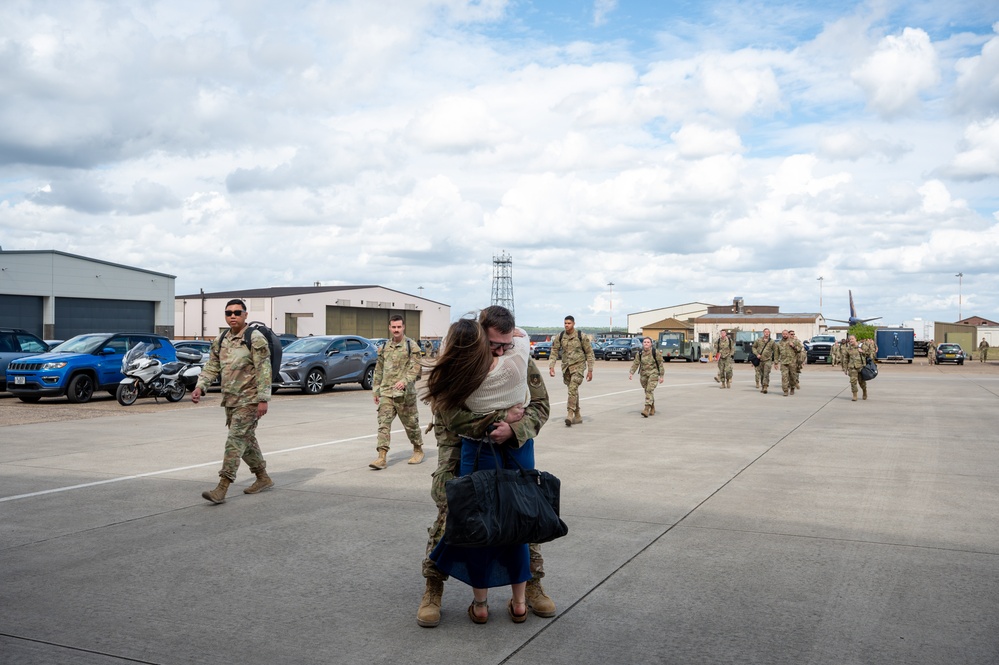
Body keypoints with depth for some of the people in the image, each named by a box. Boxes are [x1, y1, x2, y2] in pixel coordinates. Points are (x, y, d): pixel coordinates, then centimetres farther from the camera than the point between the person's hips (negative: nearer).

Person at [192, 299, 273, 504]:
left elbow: (264, 370, -14)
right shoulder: (220, 340, 11)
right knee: (246, 440, 14)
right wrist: (200, 387, -2)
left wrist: (263, 399, -19)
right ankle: (263, 478, 29)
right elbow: (211, 366, 14)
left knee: (236, 440, -11)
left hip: (249, 400, -8)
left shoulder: (255, 338, -10)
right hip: (230, 400, 8)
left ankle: (222, 489, -13)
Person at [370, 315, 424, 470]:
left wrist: (404, 381, -27)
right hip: (386, 392, 4)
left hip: (405, 393, -4)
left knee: (411, 423, 8)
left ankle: (418, 451, 28)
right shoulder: (384, 347, 13)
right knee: (383, 423, -7)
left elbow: (415, 368, -11)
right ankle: (382, 457, -10)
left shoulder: (412, 346, -2)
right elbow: (378, 370, 19)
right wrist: (376, 391, 16)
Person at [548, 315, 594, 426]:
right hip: (566, 367, 4)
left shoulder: (581, 336, -6)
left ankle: (569, 414, -25)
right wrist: (551, 366, -10)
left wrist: (590, 370, -4)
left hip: (578, 365, -4)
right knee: (573, 391, 12)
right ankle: (577, 416, 21)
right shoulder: (559, 337, 2)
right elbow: (554, 352, 4)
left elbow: (589, 353, -2)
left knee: (573, 388, -21)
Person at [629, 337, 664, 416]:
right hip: (643, 374, 4)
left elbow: (660, 364, -4)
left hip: (653, 373, -4)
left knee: (650, 390, -18)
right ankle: (652, 410, 27)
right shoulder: (640, 353, 2)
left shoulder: (655, 352, -7)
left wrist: (661, 376, -5)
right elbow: (635, 363, 1)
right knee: (647, 391, 11)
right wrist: (631, 373, -12)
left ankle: (646, 410, -25)